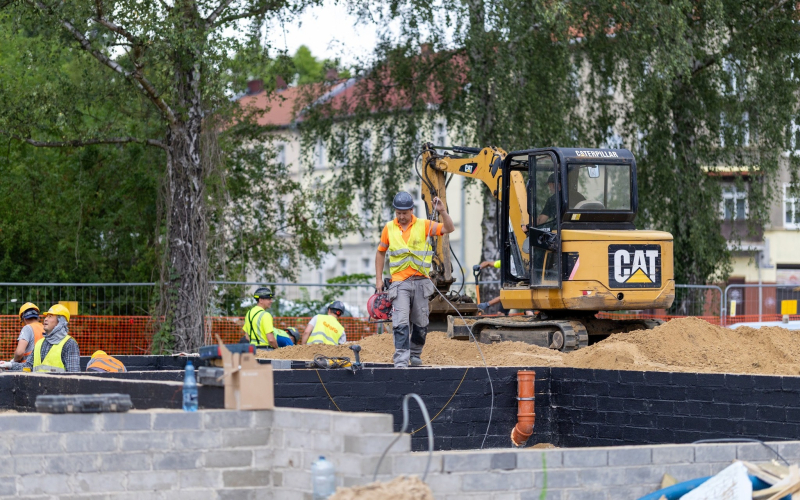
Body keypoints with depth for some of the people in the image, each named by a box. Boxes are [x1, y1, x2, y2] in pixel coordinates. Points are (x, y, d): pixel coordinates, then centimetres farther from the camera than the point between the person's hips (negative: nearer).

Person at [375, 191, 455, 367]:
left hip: (421, 282, 1)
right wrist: (378, 279, 12)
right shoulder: (389, 228, 6)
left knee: (420, 324, 9)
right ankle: (401, 360, -16)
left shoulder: (424, 226, 2)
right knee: (401, 323, -13)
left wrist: (443, 211, -22)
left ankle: (415, 355, 29)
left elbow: (449, 229, -5)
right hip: (400, 283, -1)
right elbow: (381, 252, 16)